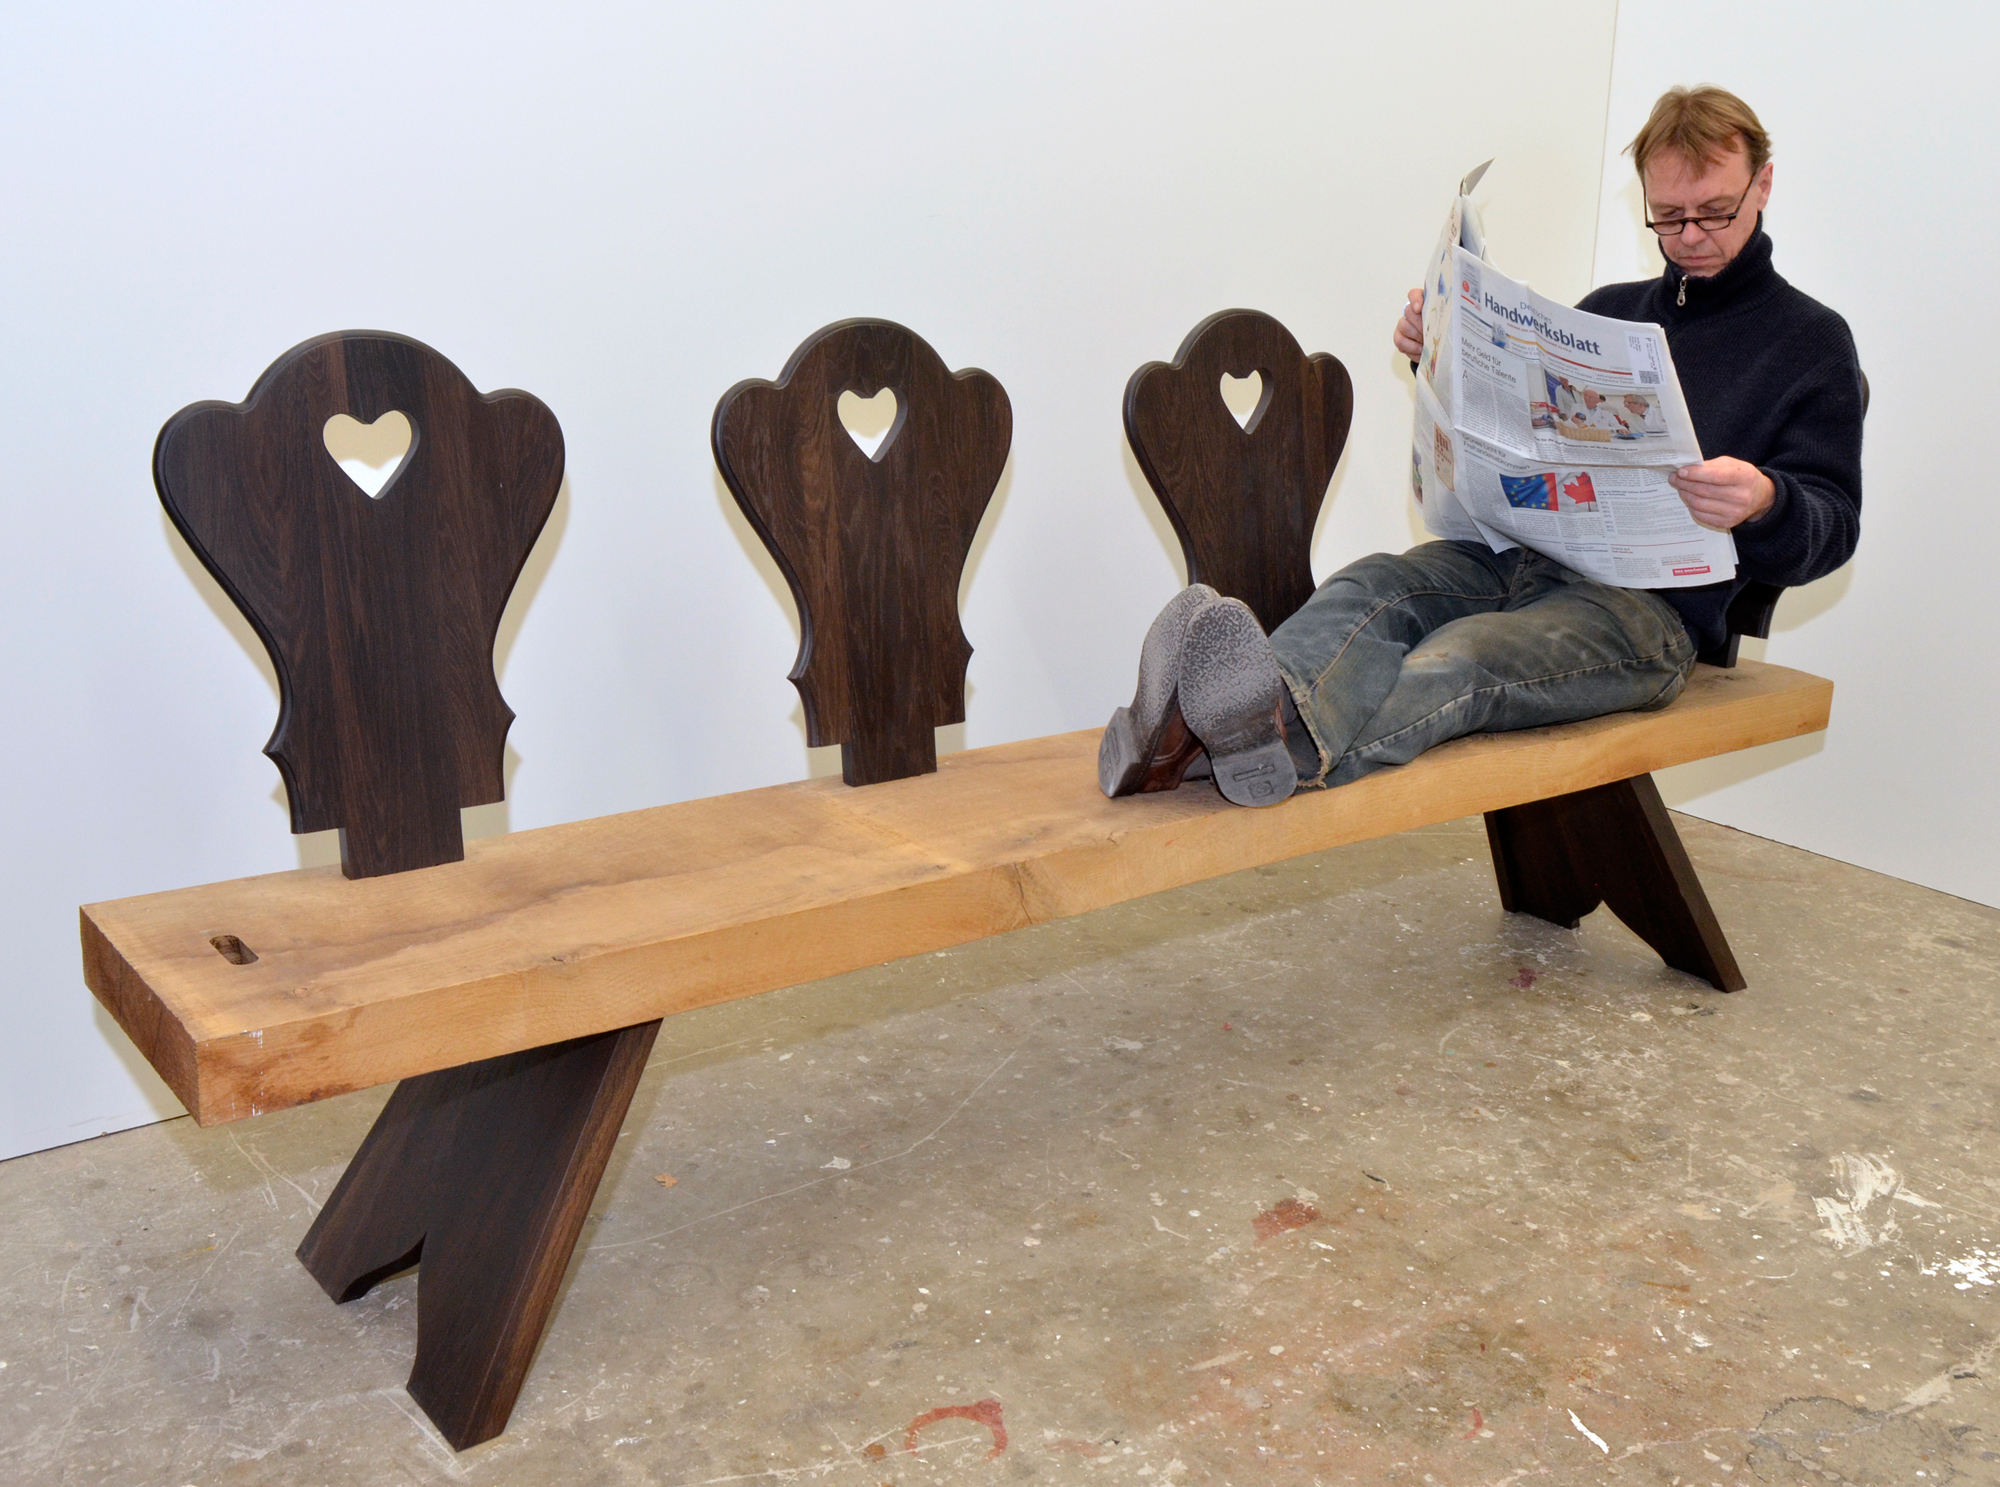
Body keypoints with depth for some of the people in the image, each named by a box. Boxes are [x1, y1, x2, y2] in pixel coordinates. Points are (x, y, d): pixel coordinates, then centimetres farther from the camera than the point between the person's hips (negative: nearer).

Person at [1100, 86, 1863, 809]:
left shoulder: (1811, 340, 13)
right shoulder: (1612, 309, 28)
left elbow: (1832, 526, 4)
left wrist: (1764, 505, -21)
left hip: (1655, 604, -4)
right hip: (1519, 555, 5)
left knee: (1469, 655, -38)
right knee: (1369, 587, -30)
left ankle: (1290, 738, -68)